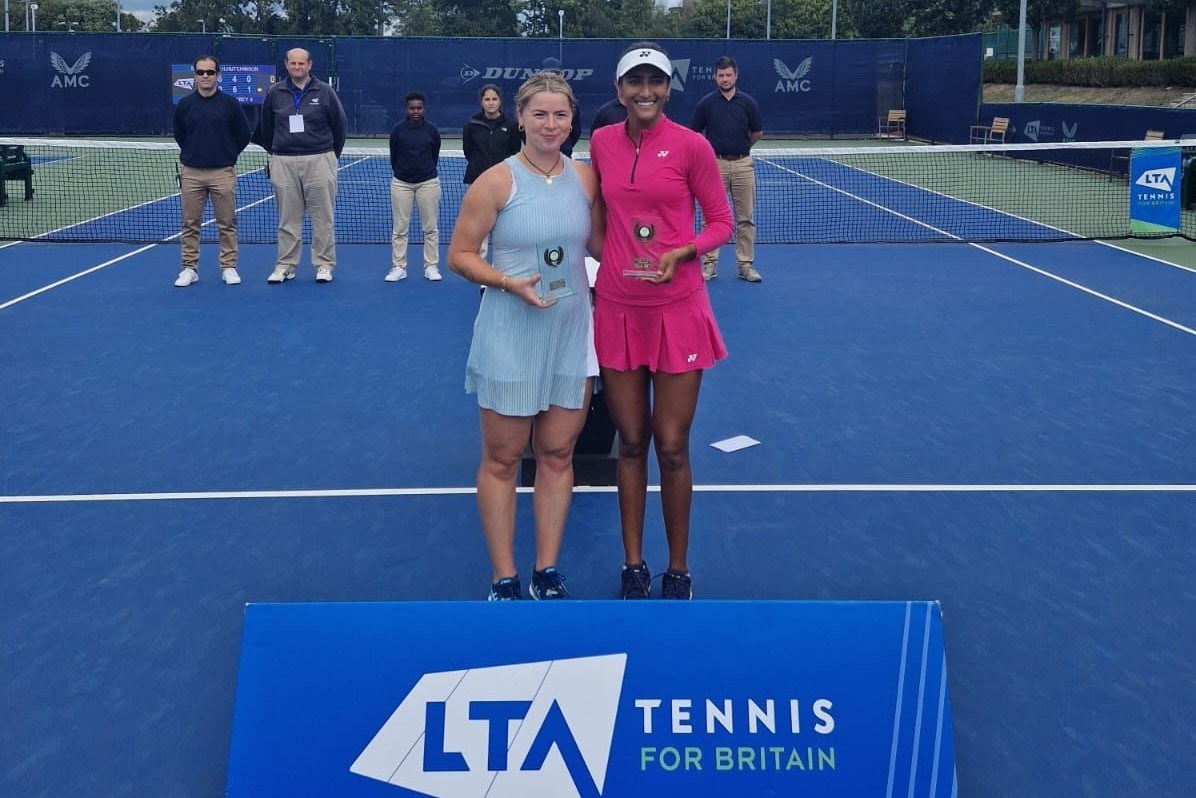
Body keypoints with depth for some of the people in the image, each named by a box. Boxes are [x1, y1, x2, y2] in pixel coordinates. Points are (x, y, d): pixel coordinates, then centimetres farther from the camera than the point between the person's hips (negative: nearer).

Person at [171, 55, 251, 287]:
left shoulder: (230, 104, -1)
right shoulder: (184, 105, 3)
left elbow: (243, 135, 7)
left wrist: (227, 155, 10)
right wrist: (192, 153, 15)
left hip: (223, 172, -1)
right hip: (191, 173, 2)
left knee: (227, 223, 3)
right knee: (190, 224, 5)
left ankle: (228, 267, 11)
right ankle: (189, 268, 12)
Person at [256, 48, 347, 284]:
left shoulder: (324, 92, 0)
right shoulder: (274, 93, 6)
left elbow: (340, 125, 7)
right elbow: (266, 127, 17)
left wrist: (331, 154, 12)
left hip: (319, 161, -2)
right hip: (283, 163, 2)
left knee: (322, 217, 0)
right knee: (288, 218, 5)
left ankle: (324, 264, 8)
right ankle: (286, 265, 12)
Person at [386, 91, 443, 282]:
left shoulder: (432, 130, -1)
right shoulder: (398, 130, -2)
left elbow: (435, 156, 9)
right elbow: (393, 156, 7)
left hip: (428, 183, 0)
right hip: (401, 183, 0)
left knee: (430, 227, 3)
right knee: (399, 228, 2)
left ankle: (431, 266, 11)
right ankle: (398, 267, 9)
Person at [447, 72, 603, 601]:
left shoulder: (586, 178, 3)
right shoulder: (497, 182, -8)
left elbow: (601, 243, 13)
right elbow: (459, 255, -6)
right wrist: (511, 283, -20)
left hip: (572, 335, 4)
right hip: (509, 338, -4)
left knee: (558, 454, 10)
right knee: (502, 459, 5)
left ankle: (547, 573, 23)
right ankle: (503, 579, 17)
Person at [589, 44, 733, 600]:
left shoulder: (691, 146, -6)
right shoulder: (602, 142, 6)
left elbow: (720, 221, 0)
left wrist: (683, 252, -16)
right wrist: (608, 258, 7)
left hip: (677, 311, -3)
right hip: (617, 309, 3)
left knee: (671, 448, 0)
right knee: (630, 443, 8)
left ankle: (678, 571, 16)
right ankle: (633, 566, 20)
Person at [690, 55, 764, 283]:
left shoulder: (748, 102, 2)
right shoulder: (706, 103, 0)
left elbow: (757, 133, 12)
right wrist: (711, 148, 7)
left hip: (743, 164, 1)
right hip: (715, 164, -1)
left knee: (745, 217, 3)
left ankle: (746, 264, 10)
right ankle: (709, 263, 10)